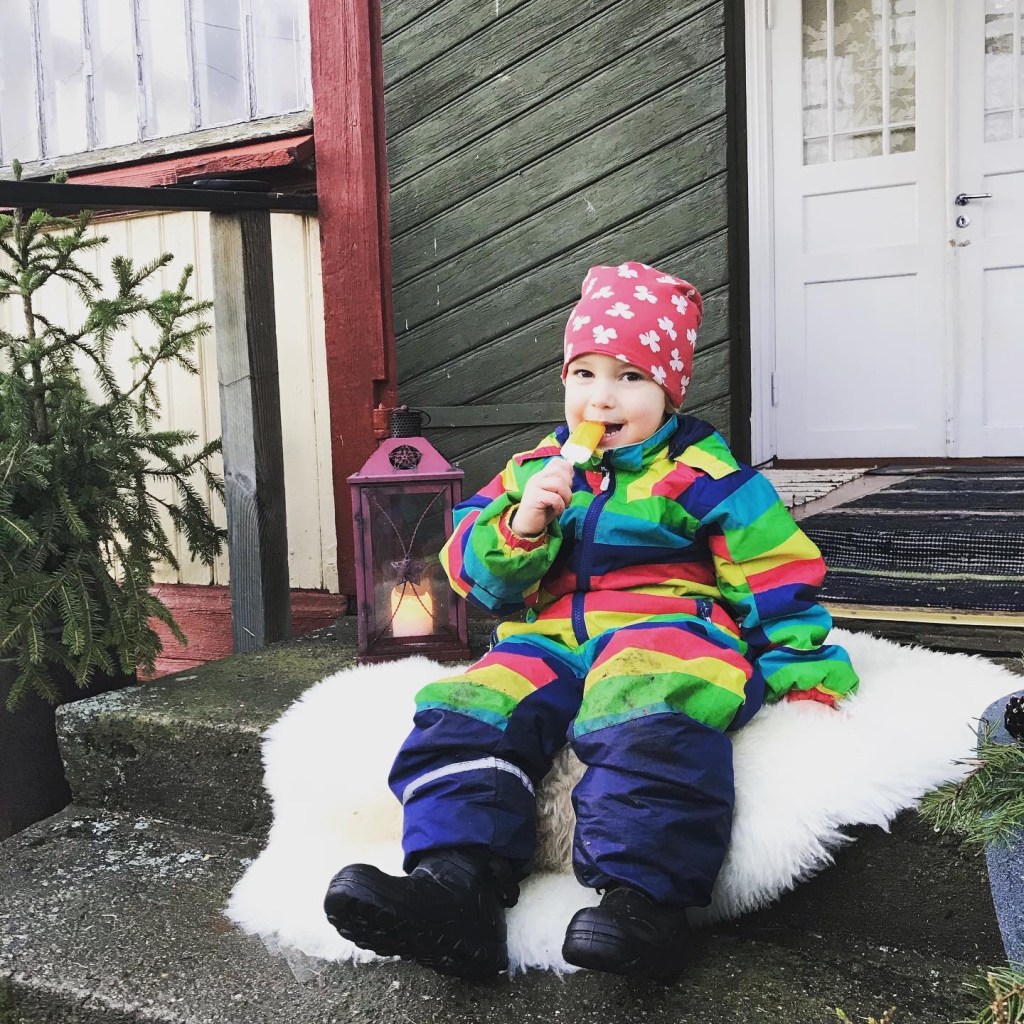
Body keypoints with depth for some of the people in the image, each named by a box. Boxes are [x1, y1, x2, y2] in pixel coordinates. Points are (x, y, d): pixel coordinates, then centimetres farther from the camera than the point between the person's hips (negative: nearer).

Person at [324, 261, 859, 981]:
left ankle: (642, 895, -37)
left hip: (665, 630, -4)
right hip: (552, 643, 5)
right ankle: (460, 880, -30)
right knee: (467, 710, -21)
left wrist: (803, 675, -2)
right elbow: (475, 575, 11)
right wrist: (520, 526, -9)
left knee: (647, 717, -39)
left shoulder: (702, 474, 5)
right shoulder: (534, 471, 17)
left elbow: (779, 577, 5)